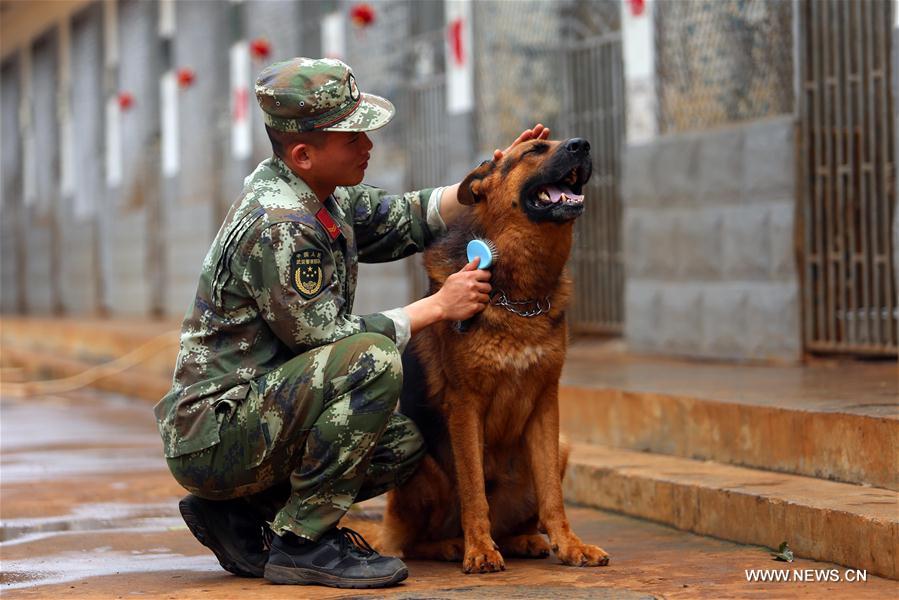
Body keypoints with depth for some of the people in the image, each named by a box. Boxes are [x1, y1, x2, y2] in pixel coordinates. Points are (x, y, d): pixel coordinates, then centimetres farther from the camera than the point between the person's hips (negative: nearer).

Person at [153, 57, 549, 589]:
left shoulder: (322, 197, 8)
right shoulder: (278, 227, -23)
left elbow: (404, 220, 20)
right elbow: (325, 336, -20)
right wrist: (438, 306, -13)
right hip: (214, 434, -10)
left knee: (403, 445, 11)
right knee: (374, 361, -25)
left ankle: (239, 515, 13)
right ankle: (302, 543, -16)